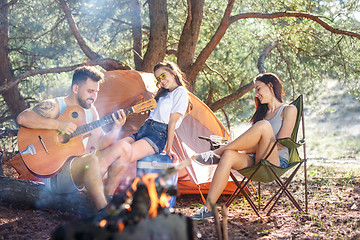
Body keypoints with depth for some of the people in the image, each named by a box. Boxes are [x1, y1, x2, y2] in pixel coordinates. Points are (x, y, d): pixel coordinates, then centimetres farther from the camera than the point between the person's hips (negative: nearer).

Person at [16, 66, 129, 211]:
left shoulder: (90, 110, 13)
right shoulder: (55, 106, -8)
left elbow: (100, 143, 7)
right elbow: (22, 118, -25)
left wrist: (116, 128, -11)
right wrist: (58, 124, -29)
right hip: (55, 174, -8)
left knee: (120, 149, -2)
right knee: (91, 159, -35)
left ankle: (107, 198, -4)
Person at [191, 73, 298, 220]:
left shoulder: (289, 110, 5)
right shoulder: (263, 112, 26)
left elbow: (280, 144, -7)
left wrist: (246, 149, -9)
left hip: (277, 162, -6)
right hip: (256, 160, 6)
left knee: (263, 125, -31)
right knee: (229, 155, -27)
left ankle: (215, 153, -22)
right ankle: (208, 208, -33)